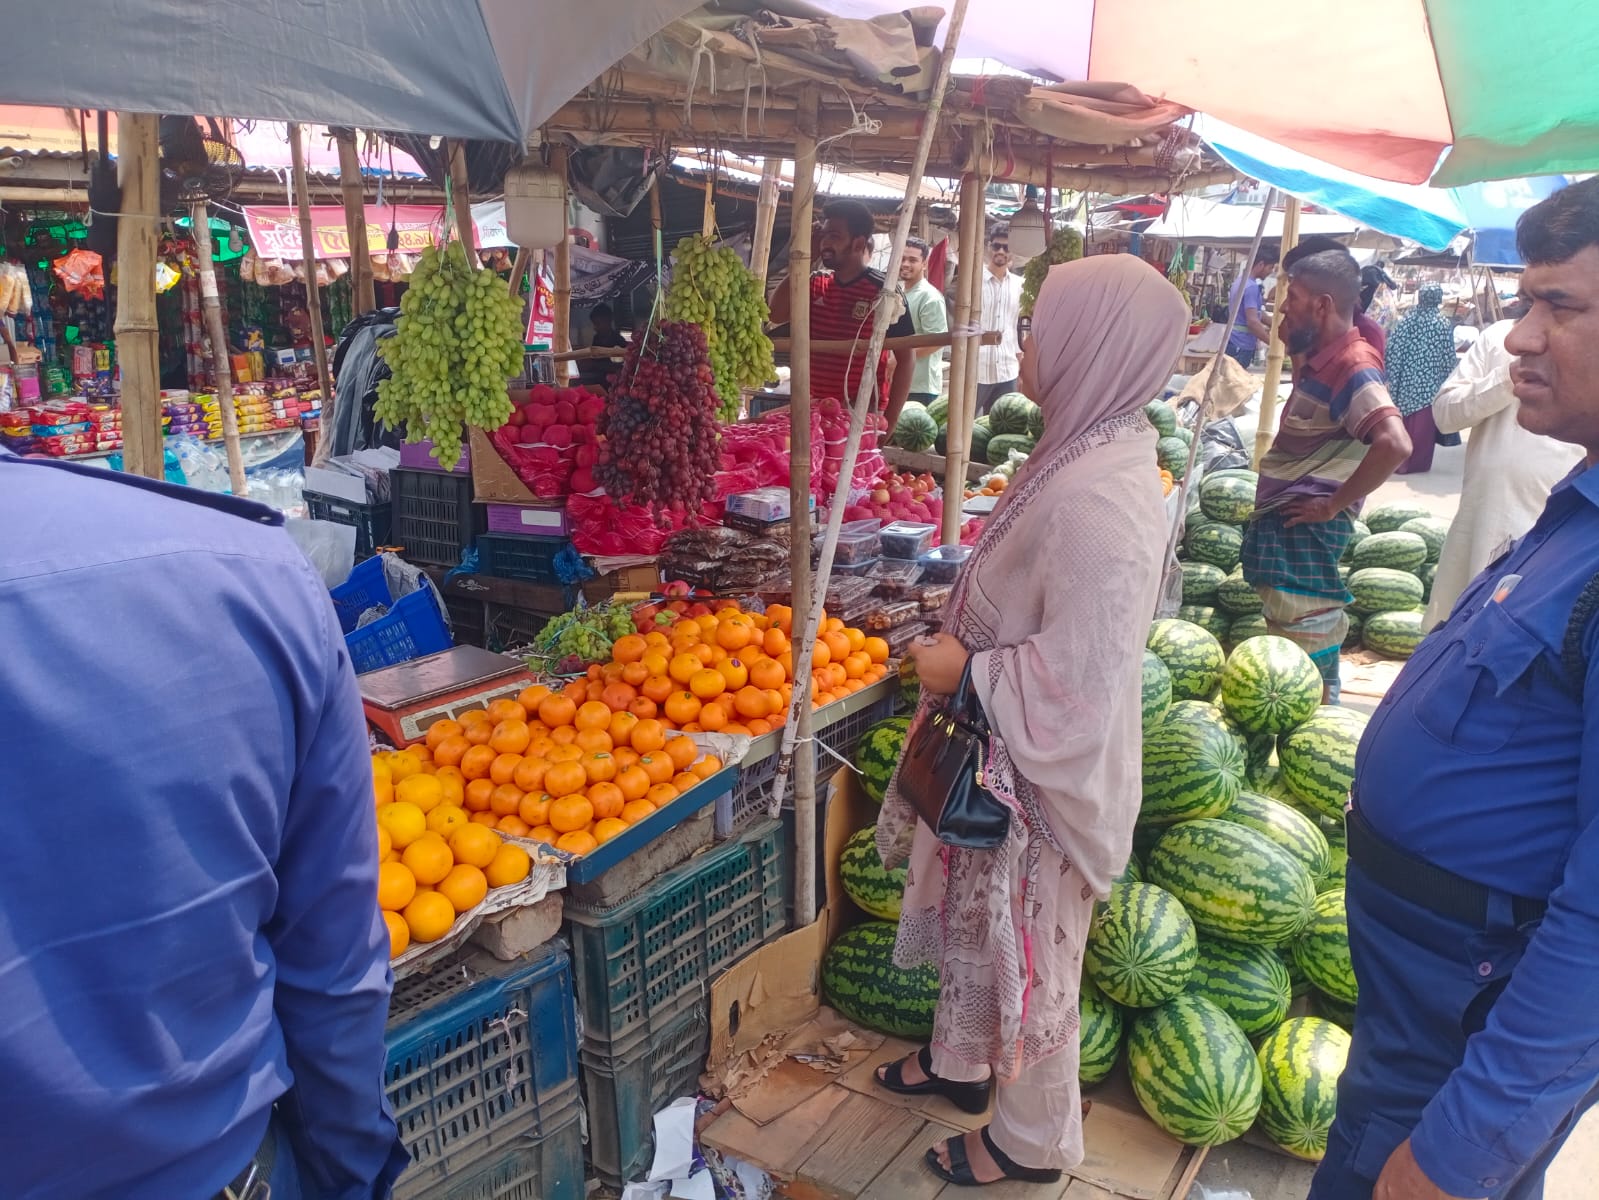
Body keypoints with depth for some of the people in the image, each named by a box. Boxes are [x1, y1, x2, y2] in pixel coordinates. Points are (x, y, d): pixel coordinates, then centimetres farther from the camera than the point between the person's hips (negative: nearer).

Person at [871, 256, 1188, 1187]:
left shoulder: (1098, 502, -31)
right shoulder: (1088, 454, 0)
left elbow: (1078, 681, -31)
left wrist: (966, 672, -20)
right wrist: (962, 636, 8)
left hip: (1043, 776, -9)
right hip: (1002, 757, 9)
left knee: (1027, 956, 12)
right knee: (974, 916, 27)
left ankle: (1032, 1141, 36)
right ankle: (960, 1061, 51)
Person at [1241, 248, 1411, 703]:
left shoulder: (1354, 367, -20)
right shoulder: (1319, 357, 9)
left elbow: (1395, 444, -33)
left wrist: (1334, 505, -23)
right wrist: (1291, 342, 12)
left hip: (1305, 528, -10)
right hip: (1282, 519, 10)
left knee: (1306, 640, -3)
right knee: (1288, 630, 20)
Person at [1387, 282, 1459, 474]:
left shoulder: (1406, 319, -1)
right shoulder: (1443, 323, -5)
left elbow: (1394, 350, -3)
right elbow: (1448, 357, -2)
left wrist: (1392, 378, 4)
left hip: (1407, 380, 2)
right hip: (1430, 383, -2)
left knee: (1404, 421, 13)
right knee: (1423, 424, 4)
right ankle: (1417, 463, 8)